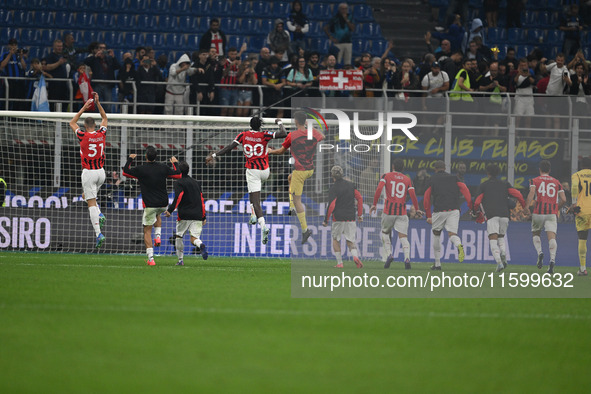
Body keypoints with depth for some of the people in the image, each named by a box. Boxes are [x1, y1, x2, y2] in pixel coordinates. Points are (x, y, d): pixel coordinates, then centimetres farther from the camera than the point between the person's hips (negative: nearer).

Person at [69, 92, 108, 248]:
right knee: (87, 195, 27)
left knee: (91, 203, -5)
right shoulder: (101, 134, -1)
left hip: (89, 172, -5)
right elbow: (104, 118, 19)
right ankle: (100, 216, 2)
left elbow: (72, 123, 7)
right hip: (101, 172, 5)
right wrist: (98, 103, 15)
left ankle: (98, 234, -14)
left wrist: (84, 108, 7)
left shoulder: (83, 136, -11)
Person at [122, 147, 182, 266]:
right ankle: (158, 236, 17)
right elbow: (178, 175, 11)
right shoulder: (163, 168, -2)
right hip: (163, 204, 4)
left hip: (150, 205, -4)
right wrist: (175, 163, 29)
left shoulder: (140, 169, -10)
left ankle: (150, 258, -6)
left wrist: (130, 159, 21)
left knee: (147, 231, 4)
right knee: (157, 214, 38)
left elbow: (125, 172, 6)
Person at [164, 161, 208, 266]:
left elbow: (178, 198, -15)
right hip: (197, 216, 4)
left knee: (178, 237, 13)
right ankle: (201, 245, -36)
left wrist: (170, 210, -15)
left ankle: (180, 260, 11)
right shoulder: (196, 183, 19)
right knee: (194, 238, -2)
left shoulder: (179, 183, 0)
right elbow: (201, 200, 19)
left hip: (184, 215, -4)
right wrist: (203, 217, 22)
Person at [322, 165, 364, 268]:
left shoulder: (333, 189, -8)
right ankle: (355, 256, -21)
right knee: (350, 241, 8)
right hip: (350, 218, 4)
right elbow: (360, 198, 7)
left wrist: (326, 220, -6)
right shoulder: (350, 185, 8)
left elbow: (331, 206, -14)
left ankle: (339, 263, 9)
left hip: (338, 218, -4)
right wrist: (360, 214, 14)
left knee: (335, 240, 15)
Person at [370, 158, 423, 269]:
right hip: (402, 212, 1)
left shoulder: (386, 176, 3)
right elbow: (413, 195, 0)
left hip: (388, 210, -1)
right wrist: (416, 209, 12)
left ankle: (389, 254, 1)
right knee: (403, 236, -2)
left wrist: (374, 204, -6)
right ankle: (407, 258, -21)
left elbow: (379, 189, -11)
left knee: (385, 233, 19)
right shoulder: (407, 180, 8)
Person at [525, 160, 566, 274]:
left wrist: (526, 207, -14)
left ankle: (539, 253, -6)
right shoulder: (556, 182, 15)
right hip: (552, 213, 1)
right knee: (551, 237, -8)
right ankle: (552, 259, -27)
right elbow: (563, 199, 9)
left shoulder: (534, 181, 8)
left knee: (535, 234, 20)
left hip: (538, 212, -1)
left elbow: (531, 193, -11)